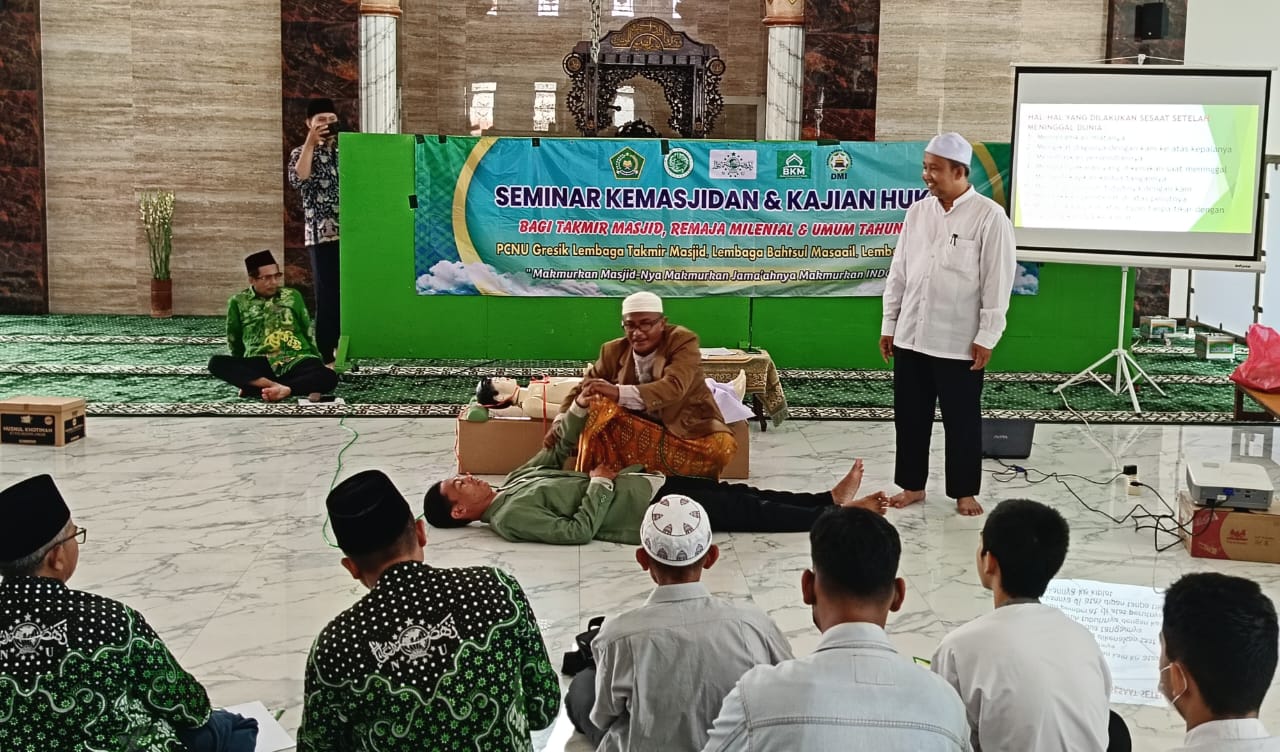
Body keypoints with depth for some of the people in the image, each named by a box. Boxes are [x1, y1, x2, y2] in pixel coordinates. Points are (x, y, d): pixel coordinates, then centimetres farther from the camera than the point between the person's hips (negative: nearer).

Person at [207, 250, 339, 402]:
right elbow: (233, 340, 20)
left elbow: (308, 332, 20)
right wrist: (240, 369, 17)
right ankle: (277, 387, -40)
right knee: (216, 363, -28)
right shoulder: (239, 302, 11)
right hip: (260, 364, 0)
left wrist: (318, 359, 18)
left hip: (296, 361, 0)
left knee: (328, 377, -32)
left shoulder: (293, 296, 14)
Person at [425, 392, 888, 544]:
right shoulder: (510, 515, -16)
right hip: (650, 508, -8)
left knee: (739, 495, 7)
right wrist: (600, 483, -16)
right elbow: (577, 530, -25)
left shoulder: (515, 481, 11)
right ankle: (837, 518, 5)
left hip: (644, 483, 8)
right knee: (749, 513, -4)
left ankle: (831, 500, 14)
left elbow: (558, 453, 22)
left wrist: (578, 410, 8)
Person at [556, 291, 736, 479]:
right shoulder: (614, 351, -3)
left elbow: (674, 387, -33)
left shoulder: (683, 341, -15)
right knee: (601, 408, -24)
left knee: (723, 445, -33)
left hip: (687, 428, -2)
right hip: (639, 431, 3)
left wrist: (617, 392, -47)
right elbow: (582, 389, 4)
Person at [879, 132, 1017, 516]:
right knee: (910, 416, 11)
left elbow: (997, 282, -10)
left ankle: (965, 492, 18)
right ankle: (912, 485, 24)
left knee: (962, 420, 6)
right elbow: (898, 272, 12)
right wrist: (889, 324, 10)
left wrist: (986, 337, -12)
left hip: (960, 342, -5)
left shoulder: (989, 217, -9)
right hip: (911, 337, 5)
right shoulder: (917, 212, 7)